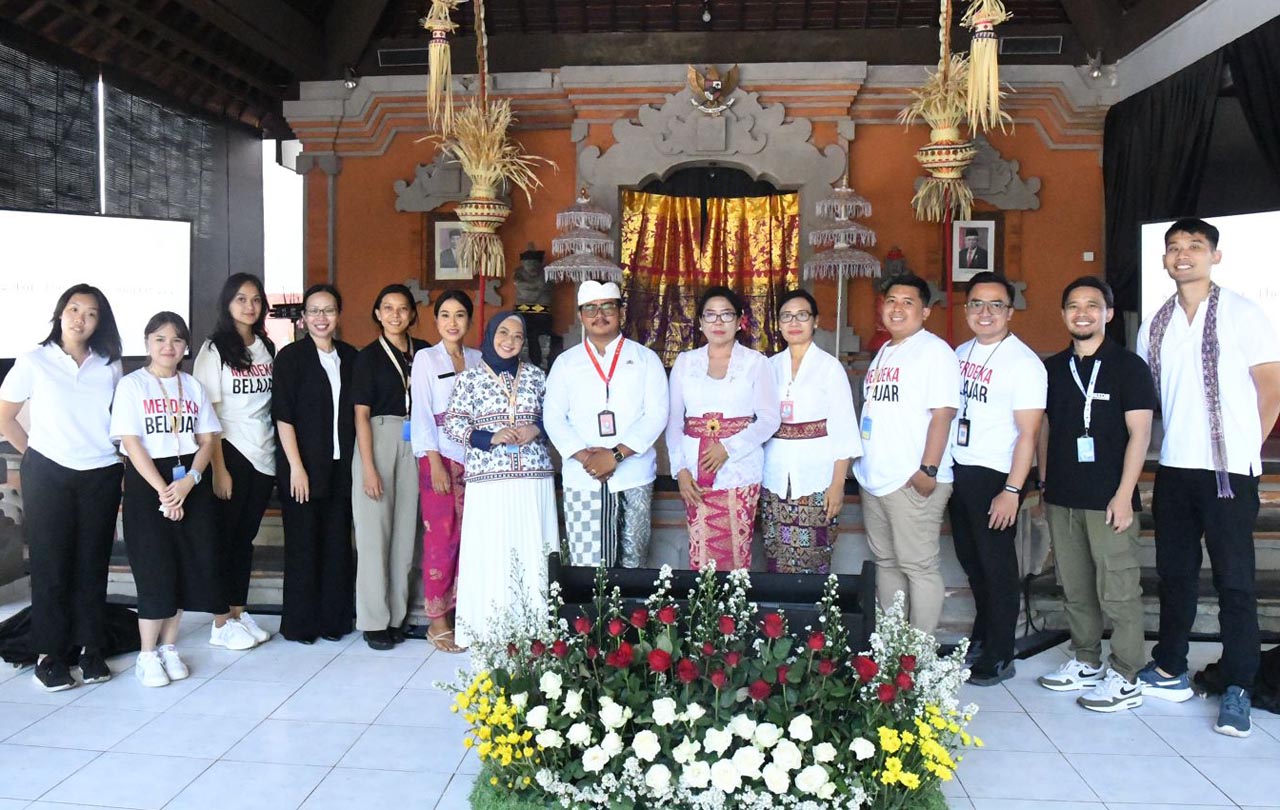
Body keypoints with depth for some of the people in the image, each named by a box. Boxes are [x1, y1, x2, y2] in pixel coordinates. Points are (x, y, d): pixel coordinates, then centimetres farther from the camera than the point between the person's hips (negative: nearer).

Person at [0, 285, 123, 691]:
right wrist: (33, 452, 0)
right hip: (48, 476, -2)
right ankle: (49, 654, 13)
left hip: (101, 476, 2)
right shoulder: (34, 362, -1)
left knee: (93, 565, 7)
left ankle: (89, 649, 17)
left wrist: (125, 473, 3)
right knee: (51, 566, 4)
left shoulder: (110, 367, 5)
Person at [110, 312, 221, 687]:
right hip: (147, 482, -4)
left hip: (191, 482, 4)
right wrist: (163, 491, -15)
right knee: (155, 568, -5)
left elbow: (207, 441, 6)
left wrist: (189, 481, -12)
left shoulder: (193, 387, 10)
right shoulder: (132, 385, -1)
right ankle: (147, 655, 8)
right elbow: (131, 444, -8)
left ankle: (169, 648, 16)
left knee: (189, 566, 2)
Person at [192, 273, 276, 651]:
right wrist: (219, 469, -13)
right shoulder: (214, 349, -4)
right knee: (224, 538, 3)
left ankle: (238, 614, 21)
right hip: (230, 454, -5)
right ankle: (221, 623, 12)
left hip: (263, 456, 5)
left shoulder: (267, 348, 10)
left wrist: (280, 456, 4)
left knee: (246, 538, 11)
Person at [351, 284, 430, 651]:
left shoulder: (423, 352, 9)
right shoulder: (368, 356, 1)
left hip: (413, 443, 3)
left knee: (405, 529, 5)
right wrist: (368, 467, -10)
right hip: (378, 441, -3)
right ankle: (374, 620, 8)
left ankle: (396, 615, 15)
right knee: (374, 532, -1)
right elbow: (361, 415, -3)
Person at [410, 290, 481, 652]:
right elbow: (422, 413, -4)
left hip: (474, 456, 4)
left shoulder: (477, 360, 12)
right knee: (441, 538, -3)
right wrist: (435, 463, -10)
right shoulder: (426, 358, 2)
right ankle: (437, 621, 6)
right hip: (439, 456, -3)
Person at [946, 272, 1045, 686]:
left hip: (994, 476, -7)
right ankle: (981, 637, 34)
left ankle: (999, 658, 14)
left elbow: (1028, 432, -16)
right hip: (957, 470, 7)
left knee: (996, 565, 2)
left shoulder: (1023, 362, -12)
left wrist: (1012, 490, -21)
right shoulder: (960, 353, 10)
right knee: (970, 560, 17)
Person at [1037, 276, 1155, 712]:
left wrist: (1124, 495, -13)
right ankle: (1086, 662, 26)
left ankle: (1125, 679, 8)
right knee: (1075, 589, 13)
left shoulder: (1128, 365, -3)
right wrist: (1044, 482, 11)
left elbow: (1139, 433, -7)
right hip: (1061, 498, 5)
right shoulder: (1053, 368, 11)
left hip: (1108, 499, -5)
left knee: (1117, 590, -2)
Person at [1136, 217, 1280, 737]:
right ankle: (1169, 671, 25)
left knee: (1234, 580, 0)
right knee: (1175, 572, 13)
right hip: (1173, 467, 4)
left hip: (1229, 469, -4)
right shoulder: (1154, 326, 9)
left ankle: (1237, 690, 9)